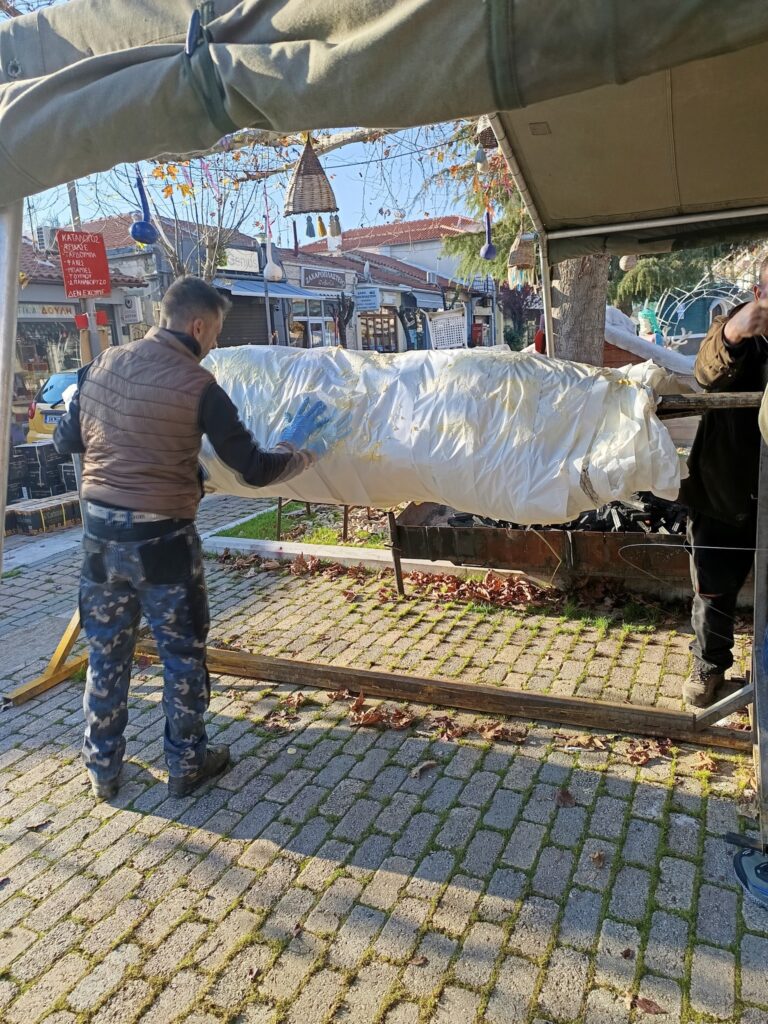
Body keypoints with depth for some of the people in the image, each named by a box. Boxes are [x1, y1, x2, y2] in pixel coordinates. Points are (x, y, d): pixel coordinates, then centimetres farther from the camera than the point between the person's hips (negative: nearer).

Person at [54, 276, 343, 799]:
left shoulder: (102, 365, 3)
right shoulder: (197, 384, -14)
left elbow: (66, 441, 13)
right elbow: (254, 469, -12)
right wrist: (300, 450, 5)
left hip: (100, 528, 6)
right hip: (161, 537, -5)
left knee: (107, 650, 18)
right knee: (183, 652, 13)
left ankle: (102, 766, 32)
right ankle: (187, 762, 27)